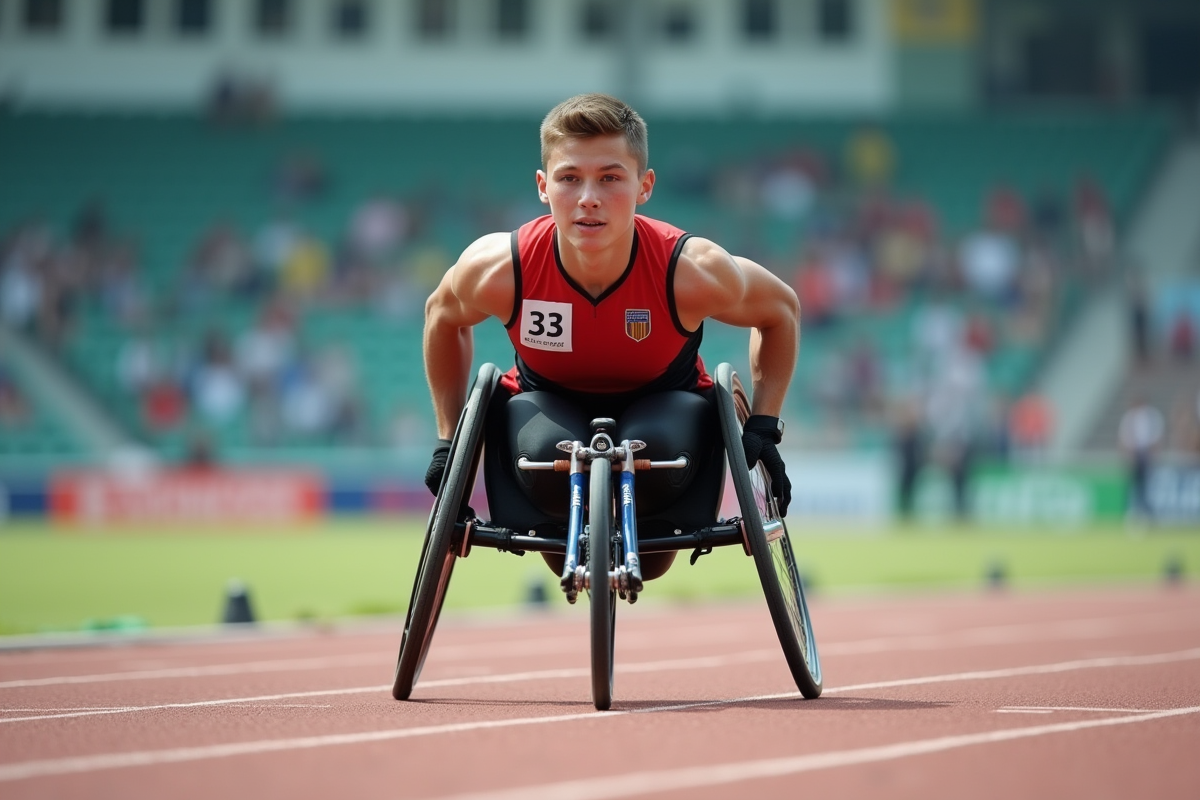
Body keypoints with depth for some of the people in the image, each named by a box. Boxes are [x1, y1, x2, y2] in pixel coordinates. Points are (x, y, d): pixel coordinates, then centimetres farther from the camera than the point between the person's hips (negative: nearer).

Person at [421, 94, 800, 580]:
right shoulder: (496, 270, -29)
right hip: (546, 406, 0)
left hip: (662, 407, 0)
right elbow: (442, 316, -3)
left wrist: (763, 426, -14)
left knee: (656, 451, -35)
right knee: (547, 455, -35)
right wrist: (449, 438, 0)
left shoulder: (693, 272, -31)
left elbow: (782, 310, -8)